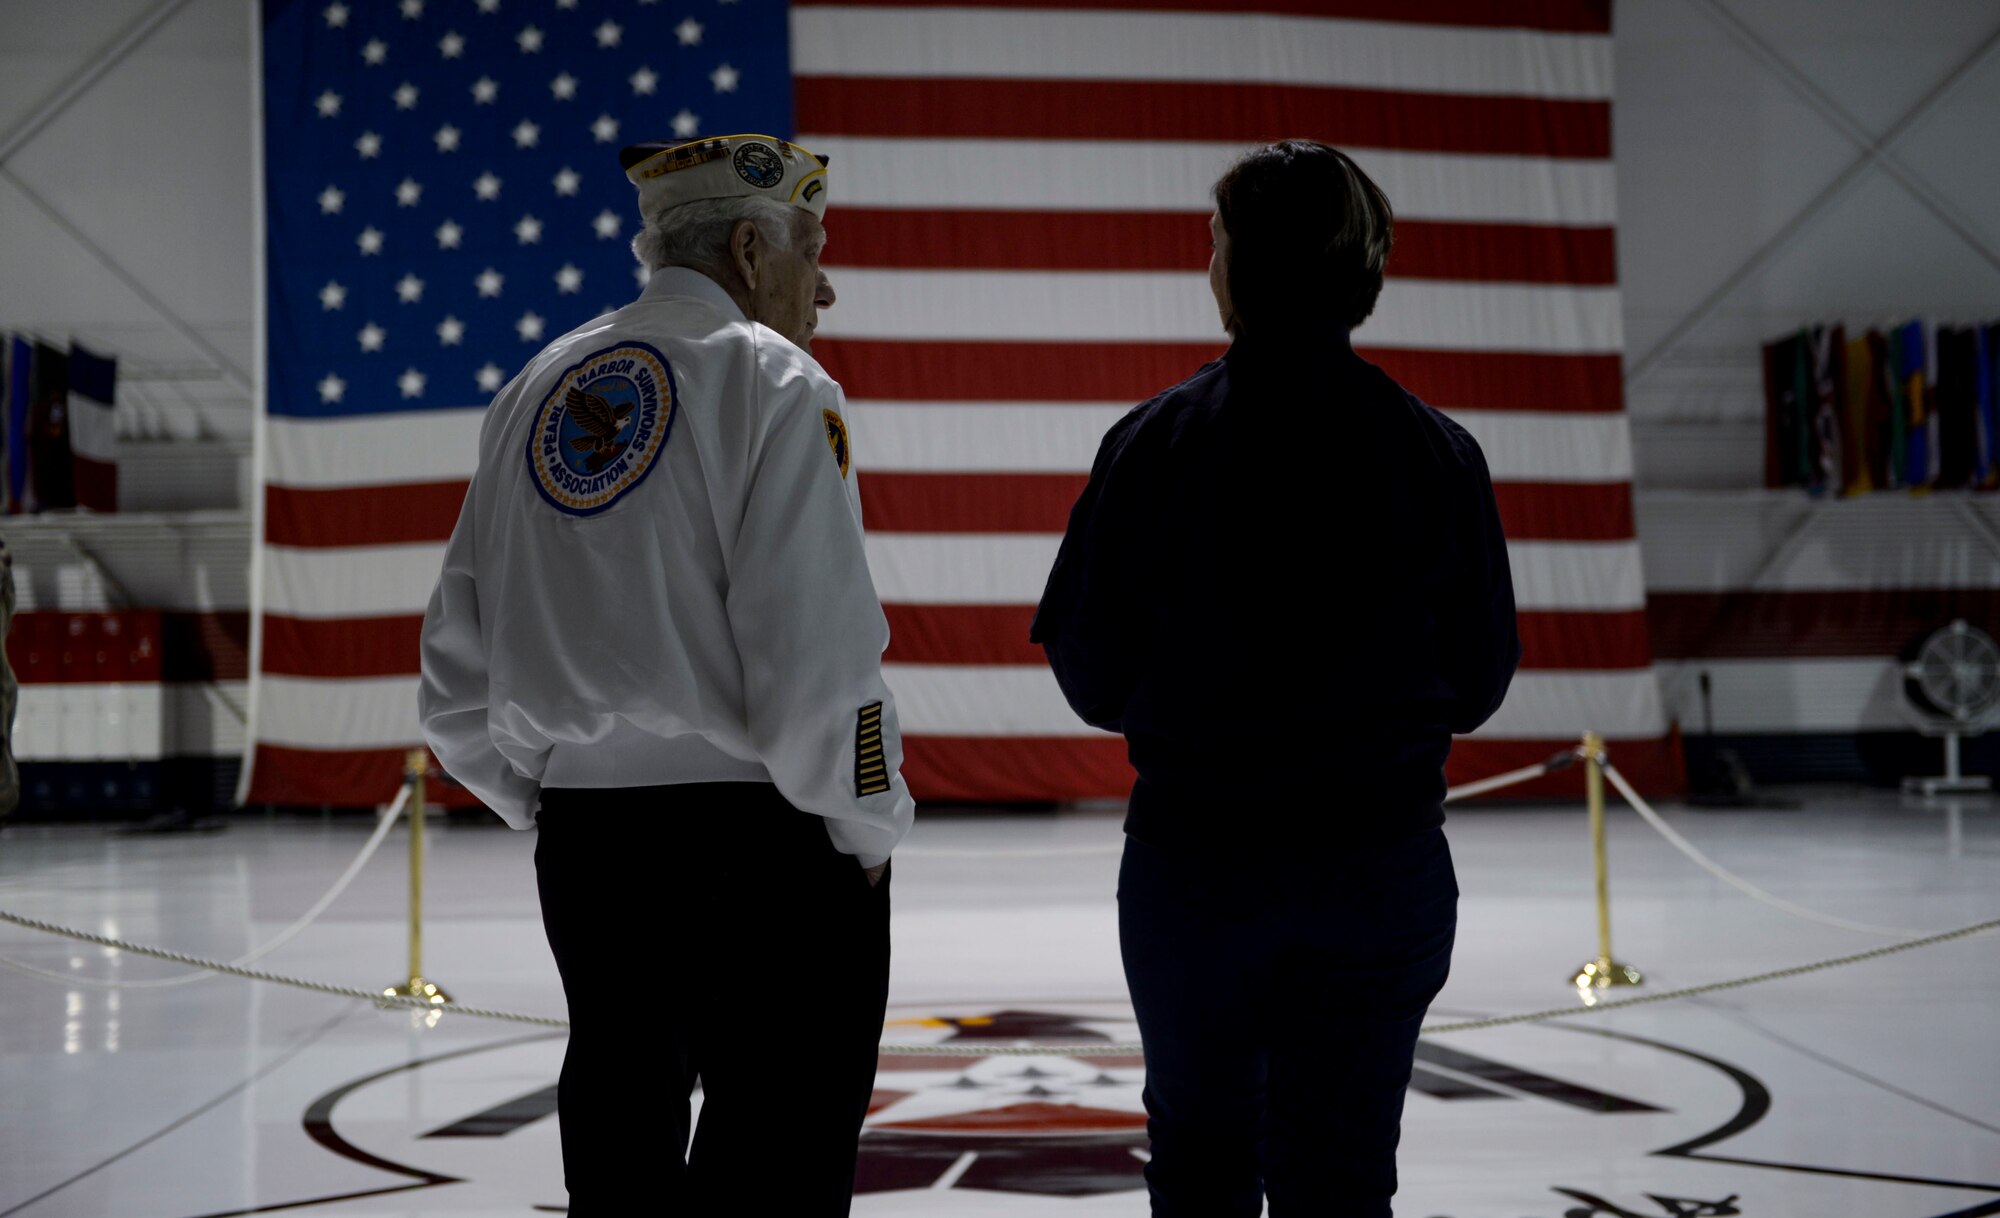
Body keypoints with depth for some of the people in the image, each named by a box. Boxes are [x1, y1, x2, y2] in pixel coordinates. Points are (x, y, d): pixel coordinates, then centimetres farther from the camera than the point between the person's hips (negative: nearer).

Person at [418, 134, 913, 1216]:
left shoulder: (536, 388, 13)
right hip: (761, 845, -6)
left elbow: (457, 683, 12)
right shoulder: (766, 377, -7)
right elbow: (814, 662, -17)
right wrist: (870, 832, -4)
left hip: (581, 845, 7)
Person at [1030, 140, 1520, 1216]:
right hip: (1383, 862, 1)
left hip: (1192, 856, -1)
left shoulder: (1156, 442, -10)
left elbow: (1089, 674, -7)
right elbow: (1478, 681, 1)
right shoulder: (1438, 453, -5)